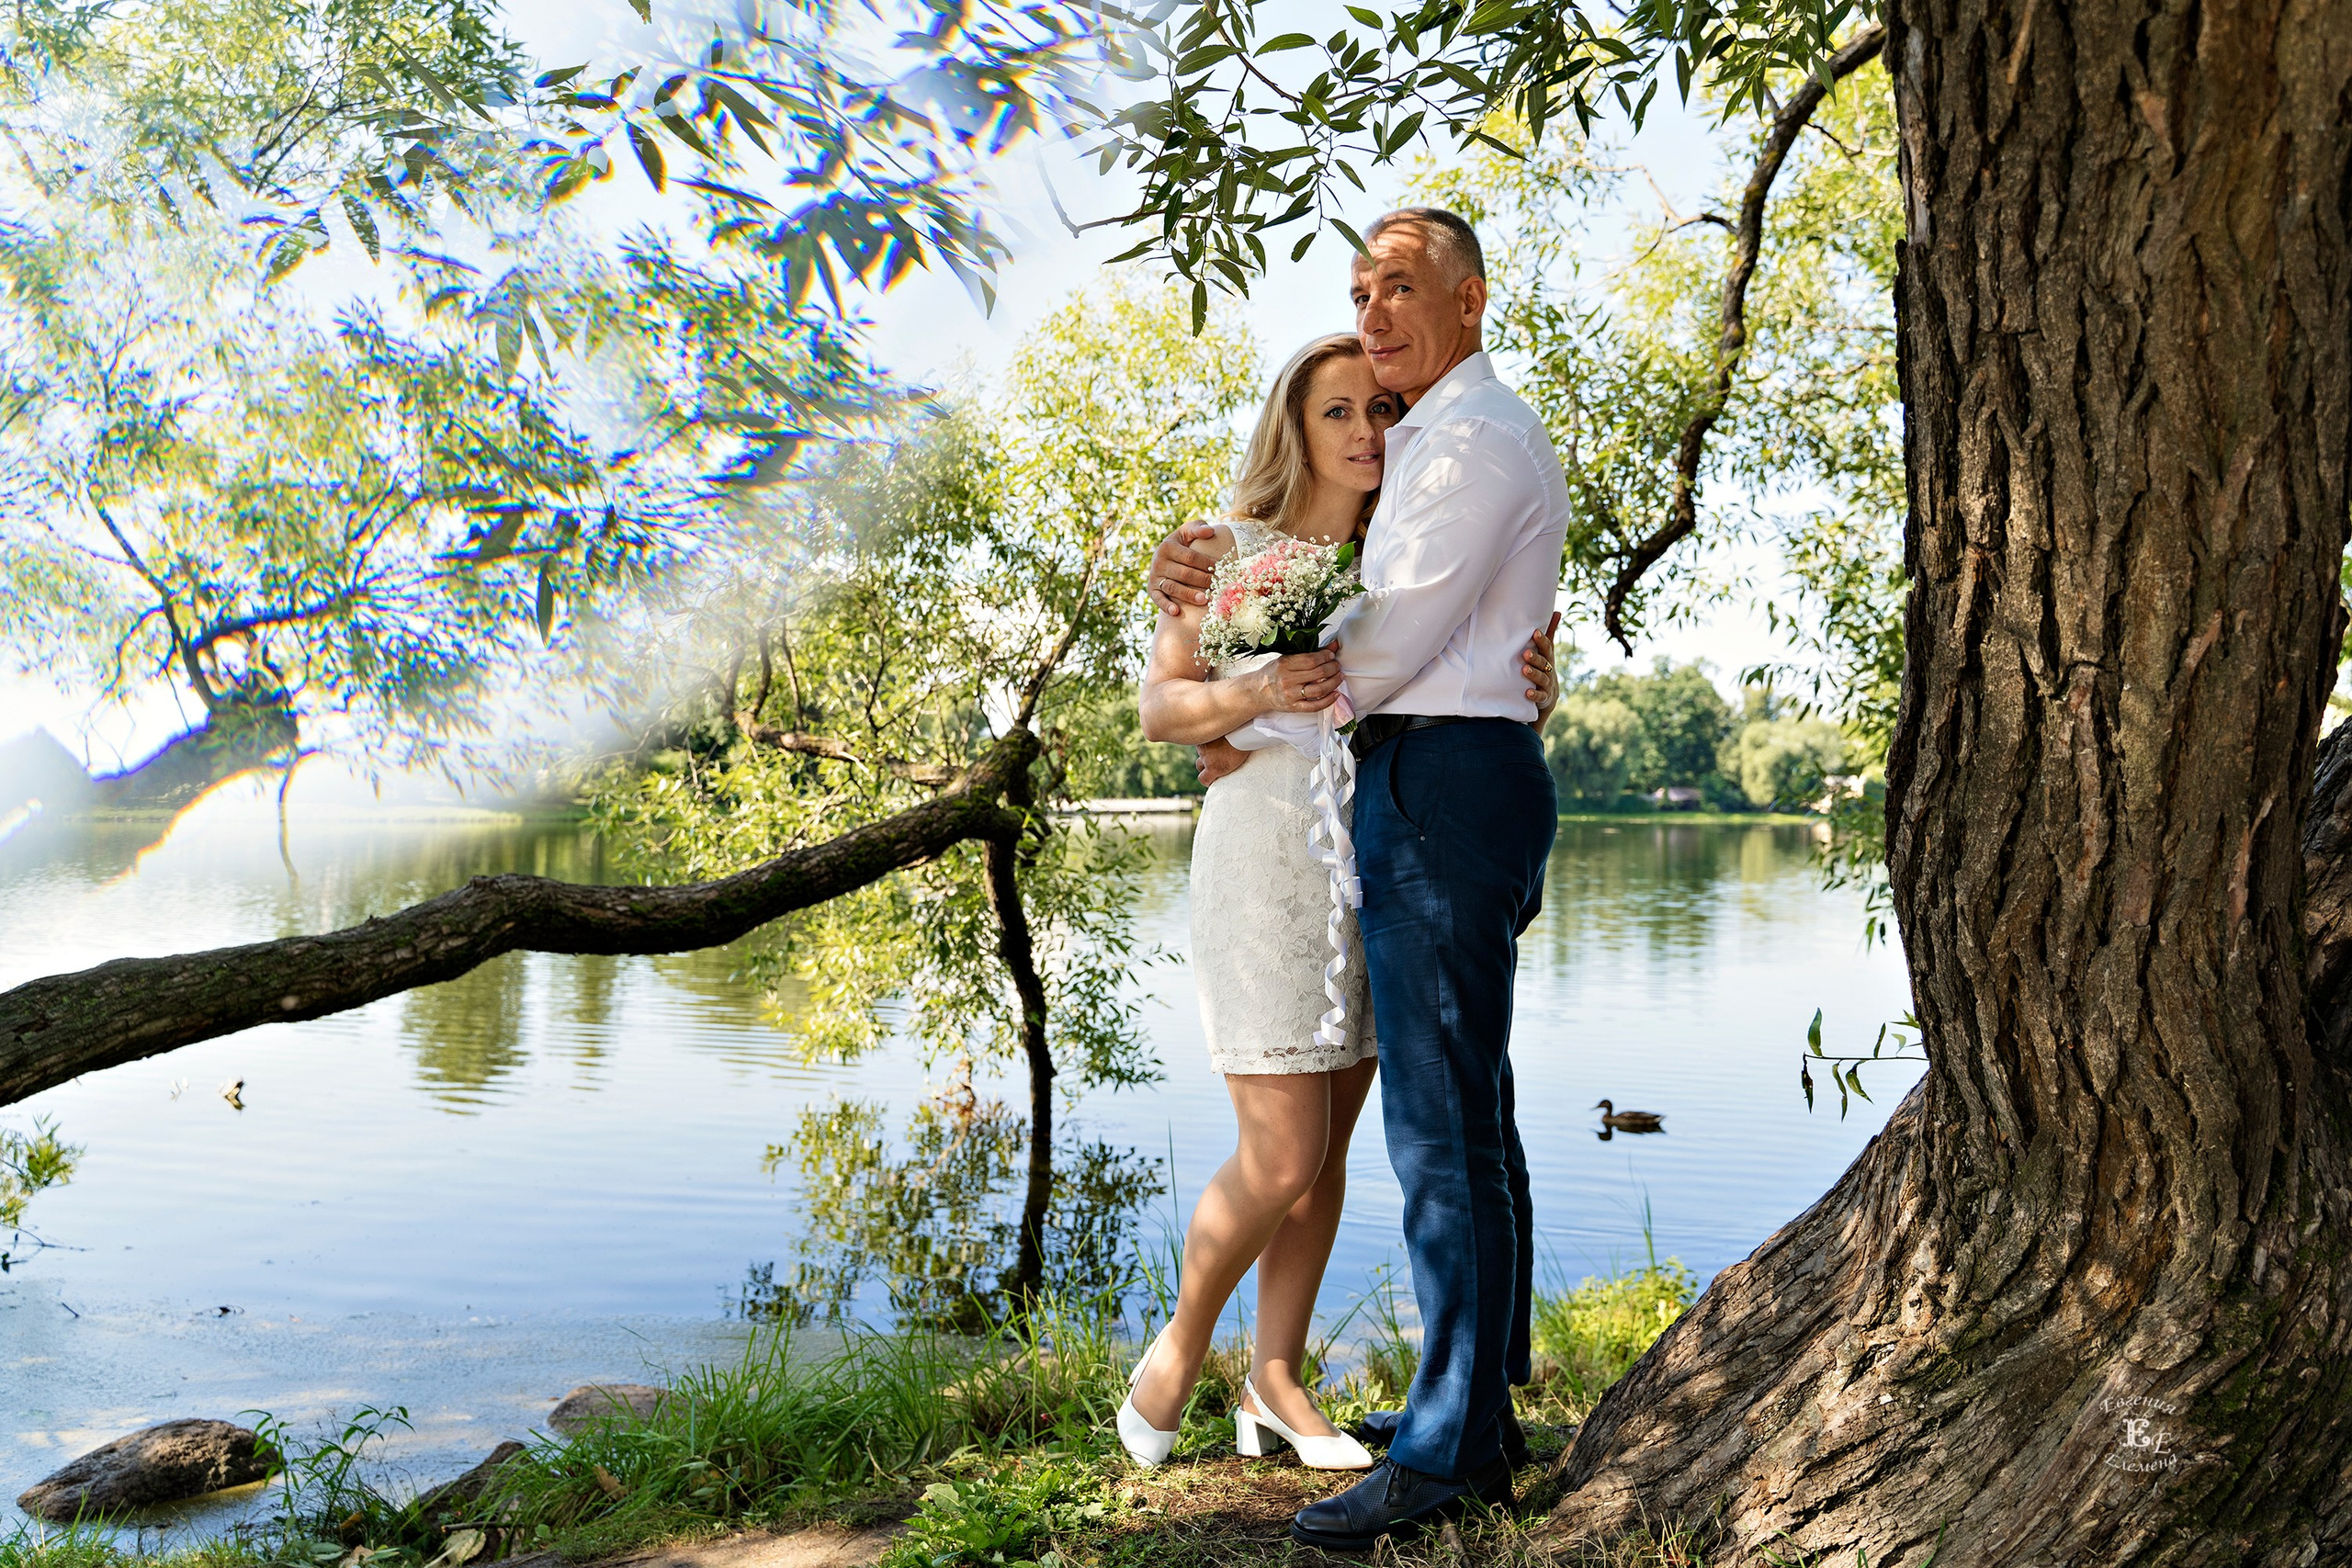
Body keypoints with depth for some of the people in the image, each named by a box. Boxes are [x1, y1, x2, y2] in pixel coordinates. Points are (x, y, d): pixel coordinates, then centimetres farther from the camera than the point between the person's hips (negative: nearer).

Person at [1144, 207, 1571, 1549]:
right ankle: (1482, 1405, 24)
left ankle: (1450, 1454, -1)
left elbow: (1389, 642, -14)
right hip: (1446, 783, 11)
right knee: (1470, 1113, 14)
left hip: (1443, 782, -11)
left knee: (1442, 1127, -8)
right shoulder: (1429, 442, 25)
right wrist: (1205, 572, 5)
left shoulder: (1474, 440, -9)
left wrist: (1252, 734, 0)